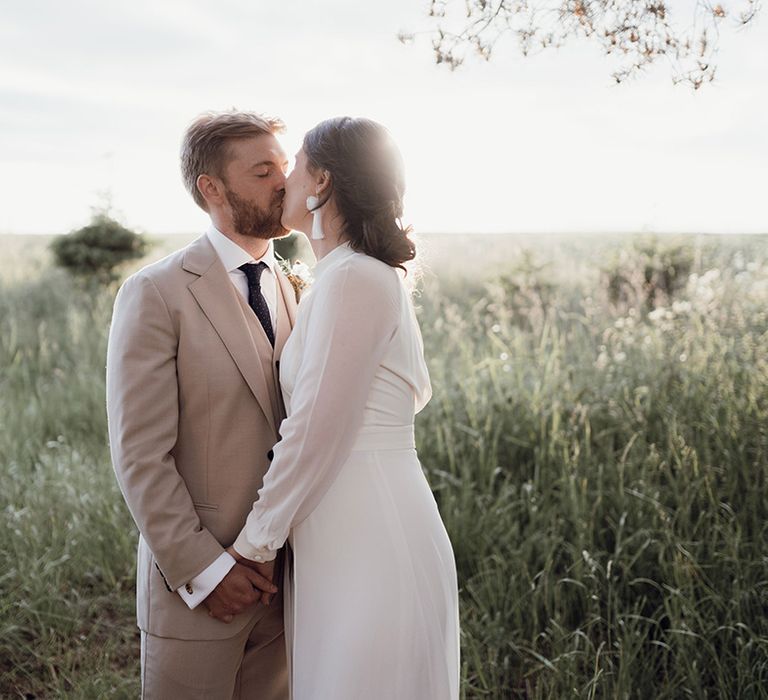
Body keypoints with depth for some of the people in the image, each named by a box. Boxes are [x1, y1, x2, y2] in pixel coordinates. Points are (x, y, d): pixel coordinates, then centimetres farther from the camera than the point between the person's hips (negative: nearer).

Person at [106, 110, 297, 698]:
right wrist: (203, 571, -15)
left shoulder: (293, 290, 9)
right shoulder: (156, 294, -10)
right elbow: (140, 455, -14)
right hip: (198, 580, -5)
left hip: (287, 577, 6)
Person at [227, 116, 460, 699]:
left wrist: (254, 541, -7)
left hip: (369, 542, -10)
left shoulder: (352, 279, -17)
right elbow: (416, 393, 21)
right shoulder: (380, 276, 12)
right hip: (366, 526, 10)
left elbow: (318, 431, -18)